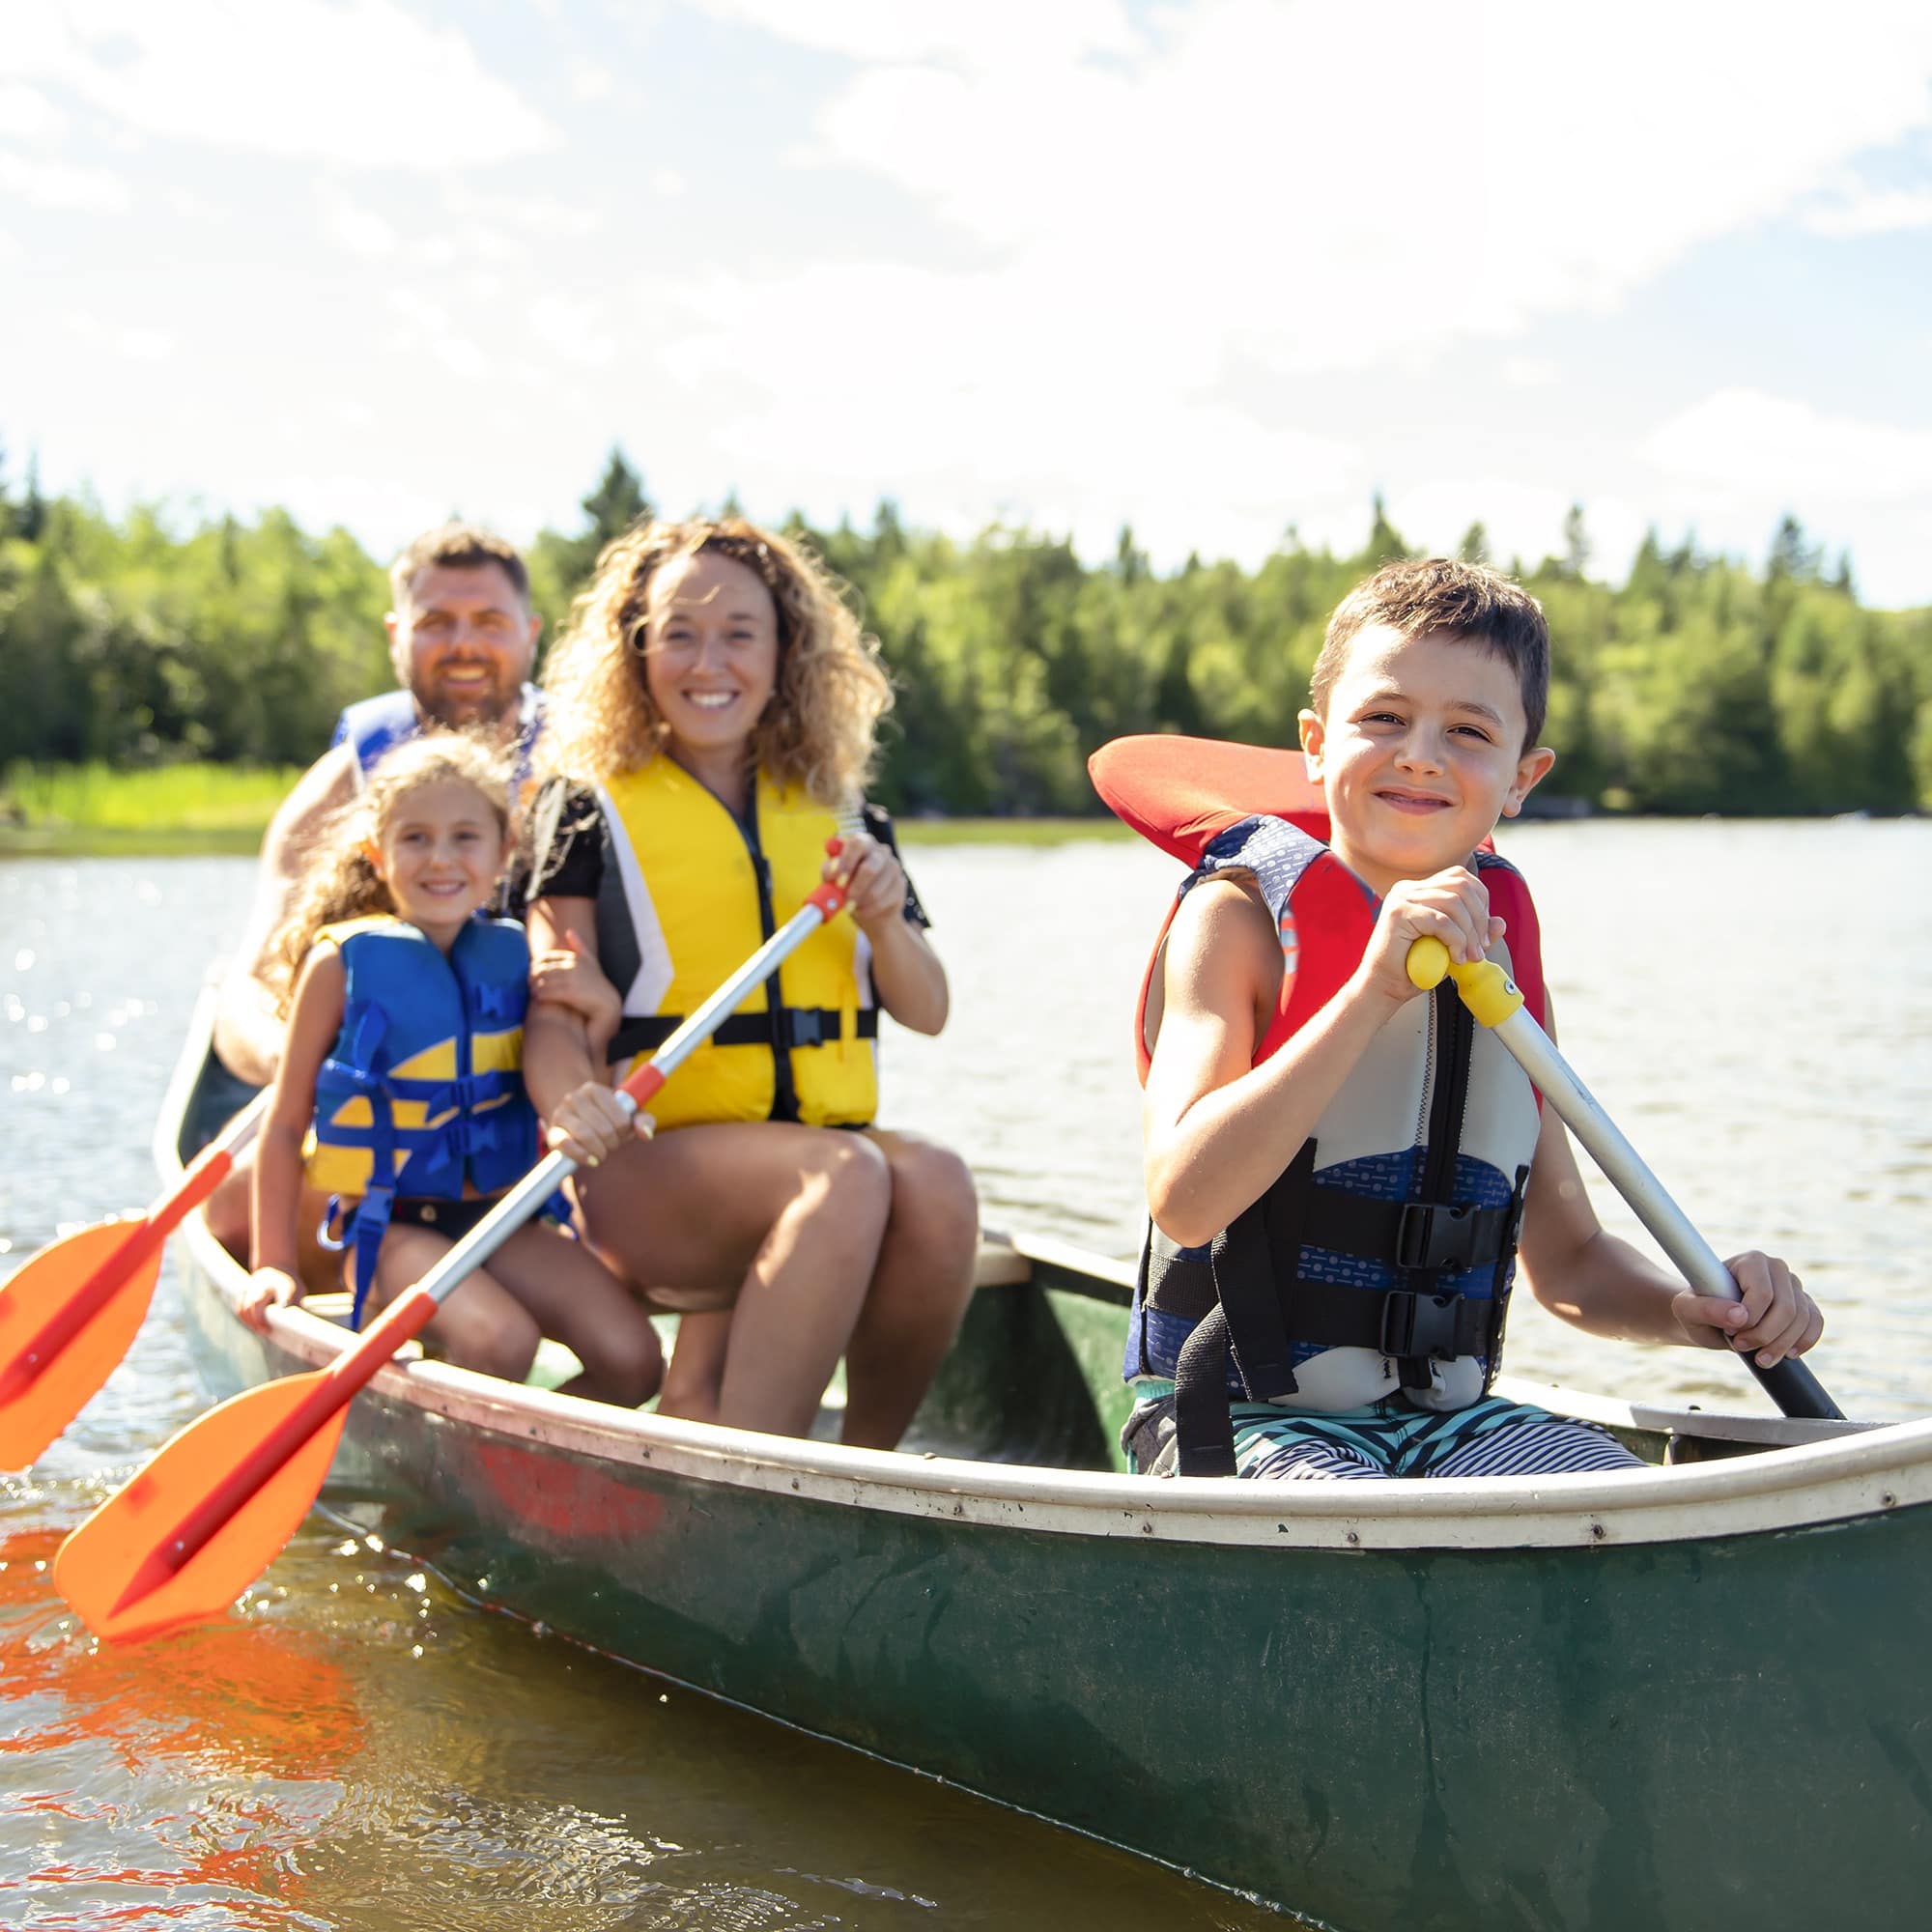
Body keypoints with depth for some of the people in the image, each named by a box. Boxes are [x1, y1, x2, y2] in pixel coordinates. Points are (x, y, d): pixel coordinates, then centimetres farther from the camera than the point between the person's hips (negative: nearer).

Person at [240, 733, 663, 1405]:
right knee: (501, 1341, -31)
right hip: (386, 1228, -4)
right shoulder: (343, 963, -4)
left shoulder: (514, 958, 7)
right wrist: (274, 1264, -3)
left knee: (632, 1359, -15)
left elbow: (571, 1110, 15)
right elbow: (285, 1124, 1)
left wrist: (601, 1012, -2)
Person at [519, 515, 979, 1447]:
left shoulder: (839, 822, 17)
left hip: (828, 1140, 4)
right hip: (650, 1167, -4)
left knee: (935, 1183, -30)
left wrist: (883, 922, -6)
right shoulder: (593, 810, 6)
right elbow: (555, 1011, -3)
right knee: (848, 1177, -34)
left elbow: (926, 1012, 16)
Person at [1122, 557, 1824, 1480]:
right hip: (1246, 1417, -4)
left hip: (1446, 1414, 5)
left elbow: (1565, 1260, 17)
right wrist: (1373, 988, -26)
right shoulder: (1240, 915, -6)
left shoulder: (1499, 951, 9)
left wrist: (1693, 1309, -5)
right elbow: (1183, 1202, -22)